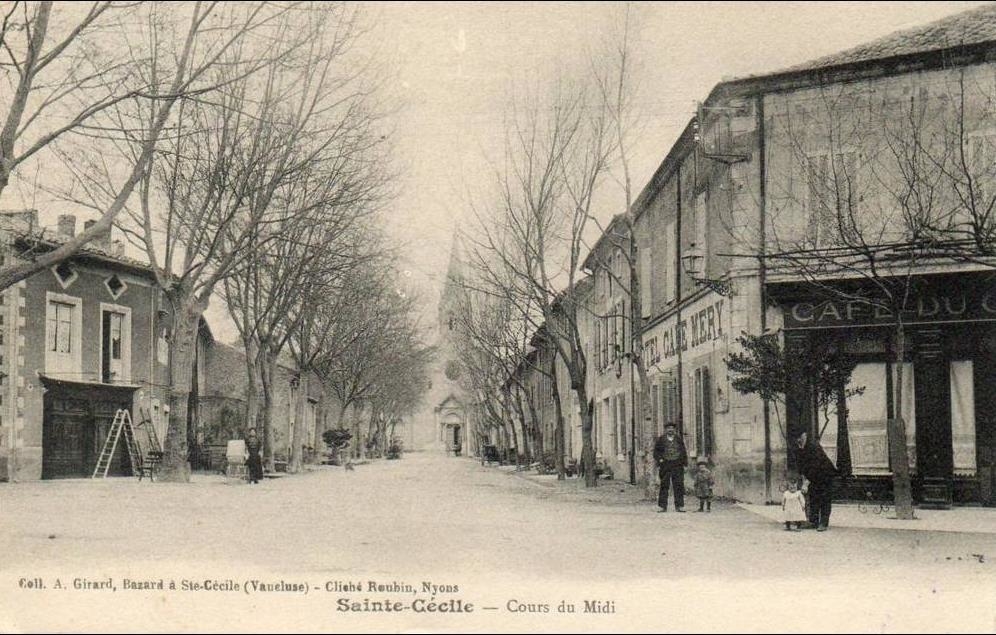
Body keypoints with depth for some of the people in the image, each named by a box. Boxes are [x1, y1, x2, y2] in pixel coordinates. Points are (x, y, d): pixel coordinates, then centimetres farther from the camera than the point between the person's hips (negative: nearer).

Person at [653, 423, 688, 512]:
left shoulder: (679, 440, 14)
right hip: (665, 466, -2)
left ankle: (679, 506, 1)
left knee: (679, 486, -2)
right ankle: (662, 506, 0)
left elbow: (684, 453, 18)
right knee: (664, 486, -3)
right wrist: (658, 463, -6)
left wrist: (685, 464, 8)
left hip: (677, 466, 2)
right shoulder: (660, 440, 7)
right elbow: (656, 453, 7)